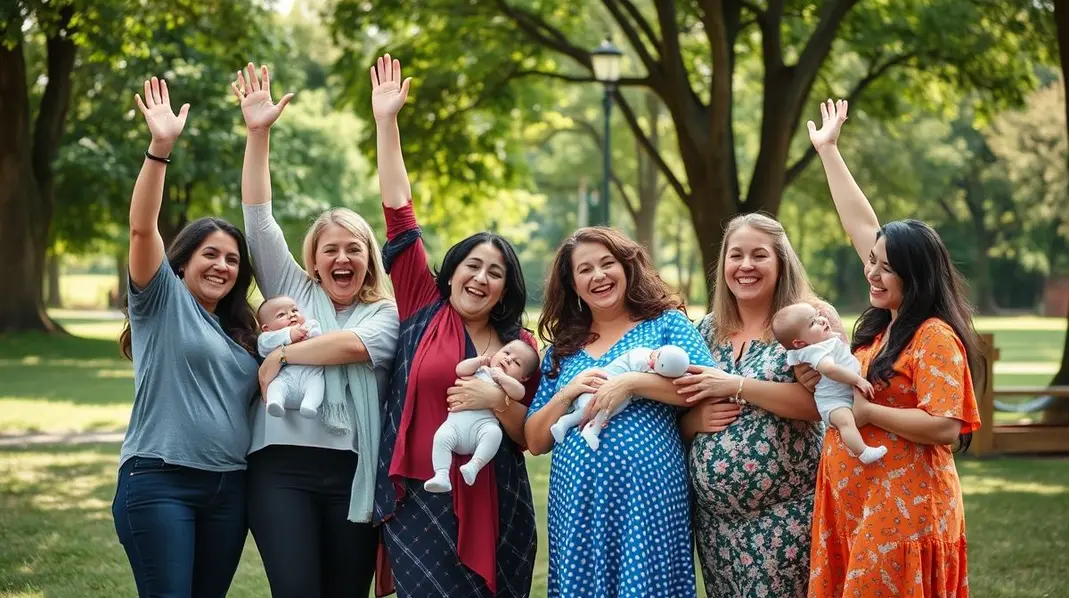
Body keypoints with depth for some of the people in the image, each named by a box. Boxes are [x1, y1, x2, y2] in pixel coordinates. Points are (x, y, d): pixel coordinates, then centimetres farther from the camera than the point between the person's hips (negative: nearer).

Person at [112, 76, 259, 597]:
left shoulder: (240, 332, 21)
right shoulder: (163, 300, 3)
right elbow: (142, 227, -11)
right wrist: (160, 147, -22)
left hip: (229, 487, 6)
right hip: (160, 480, -6)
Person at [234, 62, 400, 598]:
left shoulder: (387, 315, 10)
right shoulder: (293, 290, 15)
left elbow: (354, 346, -12)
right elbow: (258, 218, 8)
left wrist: (282, 354, -5)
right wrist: (258, 133, 3)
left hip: (353, 471, 0)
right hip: (281, 465, 0)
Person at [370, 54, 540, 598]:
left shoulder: (521, 347, 9)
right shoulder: (424, 312, 4)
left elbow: (531, 437, 9)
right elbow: (399, 214, 2)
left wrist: (498, 402, -12)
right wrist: (386, 122, 0)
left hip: (494, 507, 3)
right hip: (418, 499, -2)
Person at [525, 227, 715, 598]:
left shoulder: (666, 323, 6)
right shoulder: (562, 350, 14)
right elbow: (536, 442, 11)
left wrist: (631, 383, -15)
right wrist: (568, 394, -6)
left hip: (648, 496, -3)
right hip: (577, 502, 3)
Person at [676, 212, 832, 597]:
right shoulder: (708, 330, 11)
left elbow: (822, 401, -17)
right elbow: (680, 414, 17)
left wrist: (736, 385, -17)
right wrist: (698, 419, -7)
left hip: (785, 513, -5)